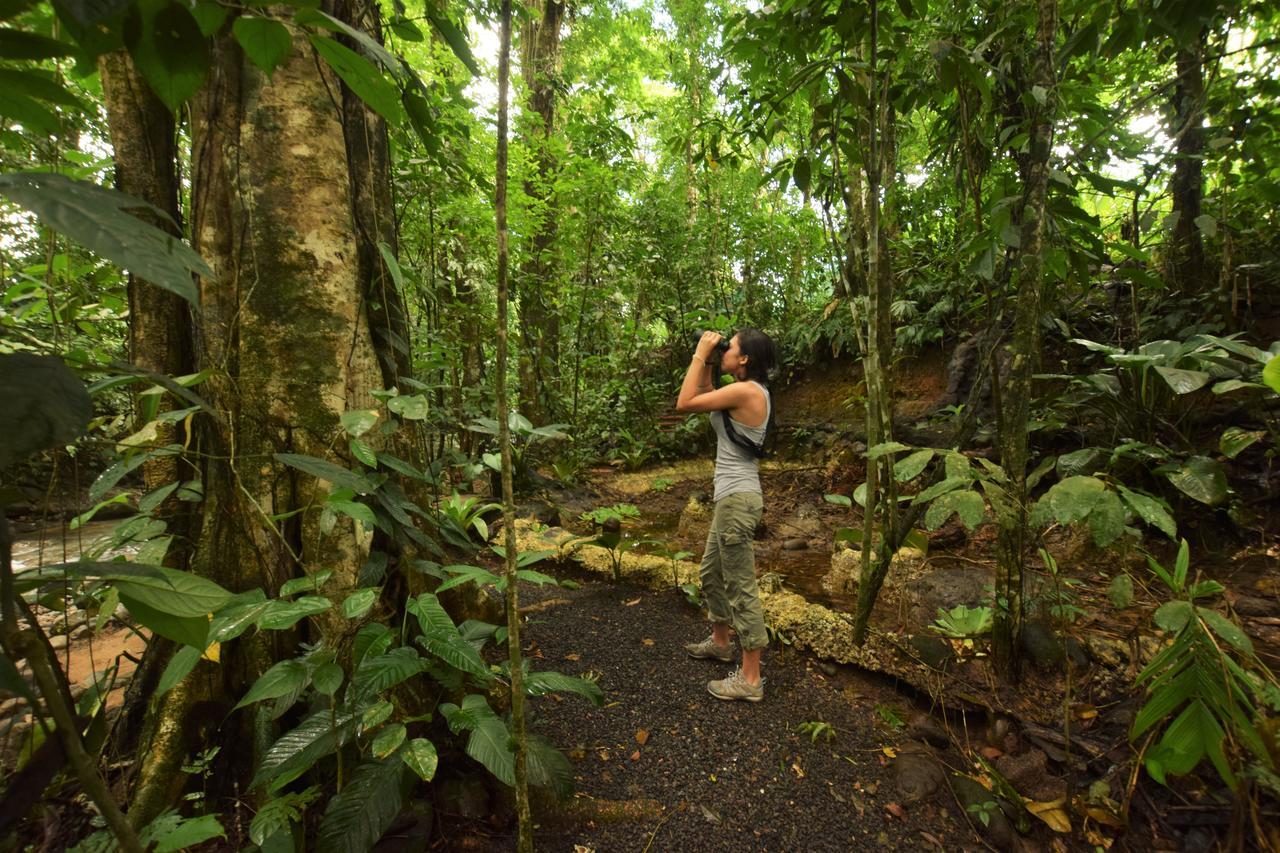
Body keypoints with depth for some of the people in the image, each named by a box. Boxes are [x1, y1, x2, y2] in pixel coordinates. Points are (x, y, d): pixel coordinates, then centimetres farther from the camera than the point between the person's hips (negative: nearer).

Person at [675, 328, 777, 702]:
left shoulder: (745, 391, -18)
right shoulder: (750, 390, 11)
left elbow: (684, 403, -17)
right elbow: (707, 397, 24)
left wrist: (700, 355, -10)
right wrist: (706, 363, 13)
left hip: (737, 500, -11)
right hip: (732, 498, 11)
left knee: (741, 588, -1)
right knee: (712, 574, 24)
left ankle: (750, 679, 12)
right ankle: (720, 641, 44)